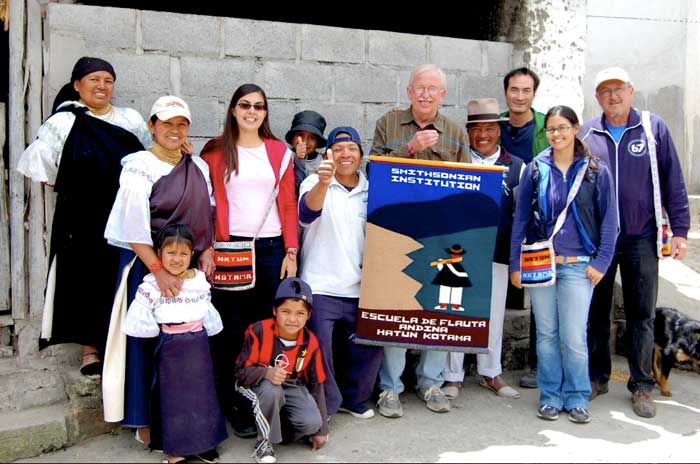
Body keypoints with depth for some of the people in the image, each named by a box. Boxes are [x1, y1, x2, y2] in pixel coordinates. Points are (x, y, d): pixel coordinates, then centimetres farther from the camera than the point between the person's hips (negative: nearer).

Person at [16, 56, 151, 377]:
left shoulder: (131, 121, 6)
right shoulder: (64, 122, -2)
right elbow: (38, 162, 2)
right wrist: (66, 190, 5)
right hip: (82, 219, -2)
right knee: (85, 279, 2)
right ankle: (90, 348, 14)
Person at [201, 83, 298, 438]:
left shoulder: (280, 152, 10)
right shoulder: (216, 152, 6)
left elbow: (288, 205, 8)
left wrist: (291, 252, 2)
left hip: (271, 248, 2)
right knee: (231, 328, -1)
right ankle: (232, 404, 11)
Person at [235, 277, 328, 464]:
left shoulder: (310, 343, -12)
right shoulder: (259, 331, -22)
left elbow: (316, 385, -2)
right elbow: (241, 372, -18)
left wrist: (321, 429, 2)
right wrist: (267, 373, -40)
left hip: (291, 387, 3)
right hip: (258, 386, -2)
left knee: (312, 422, -23)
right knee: (271, 390, -38)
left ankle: (276, 426, 8)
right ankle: (264, 441, -12)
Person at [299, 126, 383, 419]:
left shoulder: (371, 189, 10)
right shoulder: (315, 183, -2)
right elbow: (307, 212, -25)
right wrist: (323, 182, -44)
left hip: (360, 287, 4)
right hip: (320, 286, -4)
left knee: (369, 347, 6)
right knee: (319, 349, -6)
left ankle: (353, 399, 28)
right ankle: (324, 406, 15)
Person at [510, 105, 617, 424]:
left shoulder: (596, 171, 2)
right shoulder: (535, 169, 4)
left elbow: (609, 220, 5)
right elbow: (520, 218, 6)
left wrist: (601, 262, -2)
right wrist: (515, 263, 2)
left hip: (577, 266, -1)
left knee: (574, 337, -1)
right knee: (546, 334, 8)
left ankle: (577, 399, 16)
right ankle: (550, 397, 21)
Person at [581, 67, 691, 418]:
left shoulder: (654, 128, 2)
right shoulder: (586, 134, 4)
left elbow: (672, 181, 2)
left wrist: (680, 230, -3)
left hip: (641, 238, -1)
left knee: (642, 314, 6)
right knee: (596, 311, 10)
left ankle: (641, 387, 17)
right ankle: (597, 377, 25)